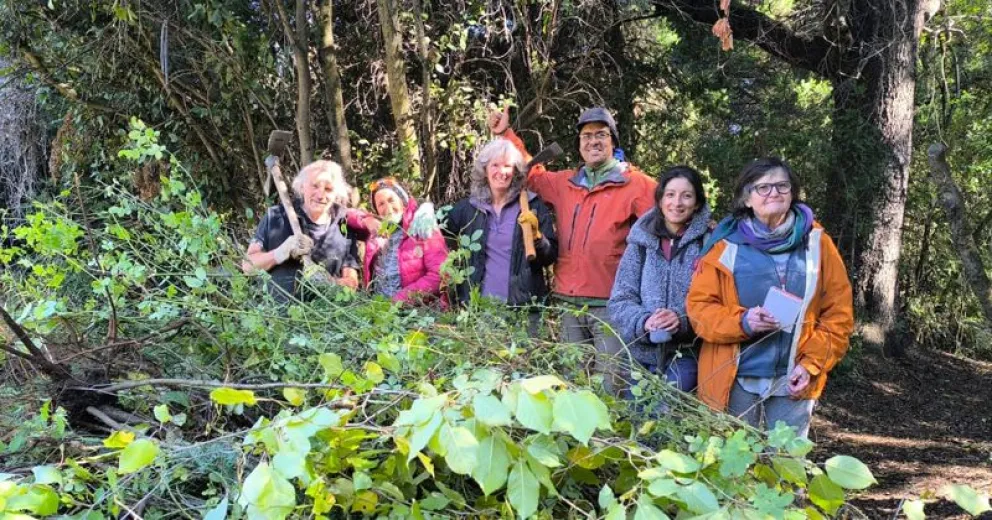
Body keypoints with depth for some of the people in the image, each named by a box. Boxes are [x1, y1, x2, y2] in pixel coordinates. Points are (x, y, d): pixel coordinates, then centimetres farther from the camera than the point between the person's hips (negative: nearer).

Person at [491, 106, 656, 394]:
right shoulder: (564, 183, 15)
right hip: (569, 303, 6)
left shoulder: (635, 184, -1)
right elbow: (531, 173, 30)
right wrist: (506, 133, 27)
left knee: (611, 387, -8)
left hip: (610, 303, -6)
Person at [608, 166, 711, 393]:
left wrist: (684, 320, -22)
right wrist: (644, 321, -14)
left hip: (685, 355, -3)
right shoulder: (641, 242, 5)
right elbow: (619, 301, 4)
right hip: (641, 353, 3)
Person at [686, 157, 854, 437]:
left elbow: (838, 313, 4)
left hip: (793, 382, 1)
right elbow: (698, 305, -1)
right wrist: (741, 322, -18)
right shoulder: (727, 244, 1)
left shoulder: (817, 243, 4)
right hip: (734, 379, -1)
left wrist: (812, 364, -6)